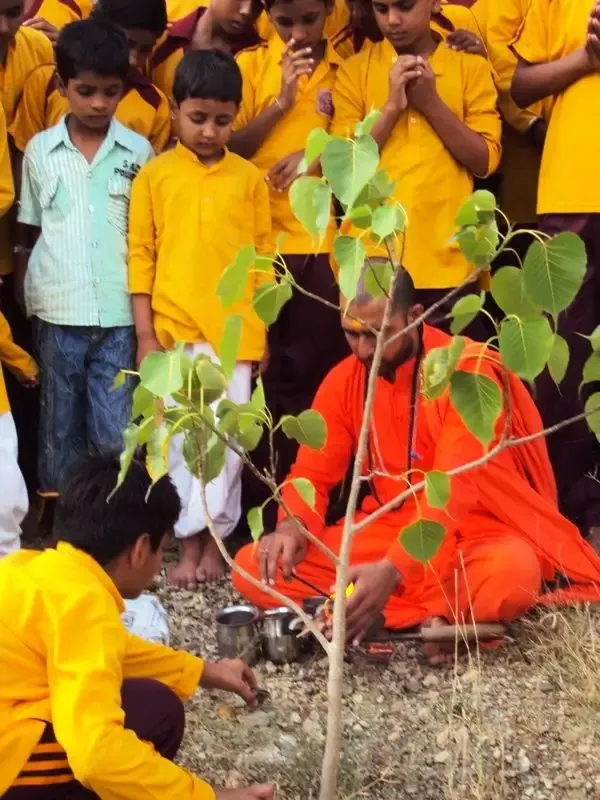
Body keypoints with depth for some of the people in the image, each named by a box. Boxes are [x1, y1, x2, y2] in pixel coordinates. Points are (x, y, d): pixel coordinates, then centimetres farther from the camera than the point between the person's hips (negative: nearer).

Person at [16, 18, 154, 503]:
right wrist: (27, 300, 3)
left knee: (117, 436, 2)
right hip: (58, 314, 1)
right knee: (60, 430, 11)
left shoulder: (139, 152, 2)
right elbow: (28, 234, 10)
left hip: (120, 315, -1)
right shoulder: (39, 150, 4)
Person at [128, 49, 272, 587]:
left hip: (234, 330, 1)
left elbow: (263, 257, 8)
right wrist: (146, 334, -3)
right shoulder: (154, 176, 2)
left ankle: (213, 539, 14)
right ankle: (192, 541, 12)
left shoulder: (249, 178, 5)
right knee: (182, 439, 4)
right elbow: (141, 256, 1)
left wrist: (262, 330, 6)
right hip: (174, 331, -1)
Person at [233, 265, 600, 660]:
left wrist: (392, 570, -41)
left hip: (473, 531, -6)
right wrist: (292, 526, -20)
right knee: (252, 568, -17)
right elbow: (312, 474, 5)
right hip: (387, 530, 6)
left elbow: (454, 488, -27)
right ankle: (431, 617, -21)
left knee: (511, 574, -42)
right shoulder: (344, 380, 1)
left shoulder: (468, 371, -18)